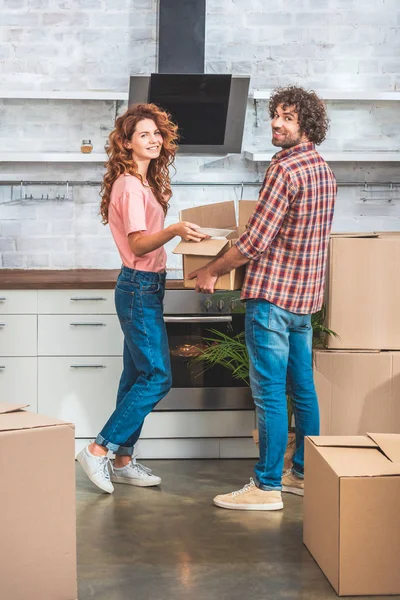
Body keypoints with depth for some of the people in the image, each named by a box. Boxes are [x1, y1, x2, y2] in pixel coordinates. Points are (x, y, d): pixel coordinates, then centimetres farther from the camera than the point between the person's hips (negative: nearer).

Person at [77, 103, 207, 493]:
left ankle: (123, 461, 16)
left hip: (143, 288, 10)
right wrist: (174, 231, -38)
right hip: (140, 288, -10)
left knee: (137, 376, 11)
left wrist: (179, 232, 23)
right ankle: (98, 451, -4)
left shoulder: (143, 183, 14)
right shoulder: (130, 185, -16)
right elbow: (137, 244, -23)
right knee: (156, 377, -9)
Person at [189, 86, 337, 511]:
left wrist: (213, 271, -5)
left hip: (272, 293, -10)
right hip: (305, 293, 10)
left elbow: (254, 242, -18)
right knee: (302, 387, 14)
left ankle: (267, 486, 0)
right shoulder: (322, 169, 14)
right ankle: (304, 473, 24)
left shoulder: (285, 169, -16)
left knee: (269, 392, -5)